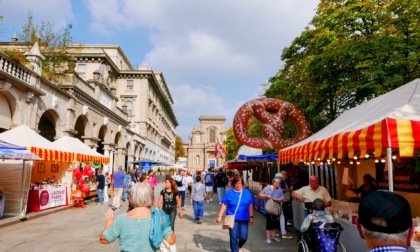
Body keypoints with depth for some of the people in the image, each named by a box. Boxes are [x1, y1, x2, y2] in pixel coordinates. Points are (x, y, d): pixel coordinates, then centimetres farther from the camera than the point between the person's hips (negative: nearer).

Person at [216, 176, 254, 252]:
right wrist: (219, 216, -6)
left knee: (244, 237, 2)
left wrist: (251, 217, 4)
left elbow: (250, 205, 7)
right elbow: (224, 205, -3)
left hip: (244, 219, 2)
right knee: (234, 238, -1)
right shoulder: (229, 193, -4)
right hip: (233, 219, -2)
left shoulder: (247, 192, 2)